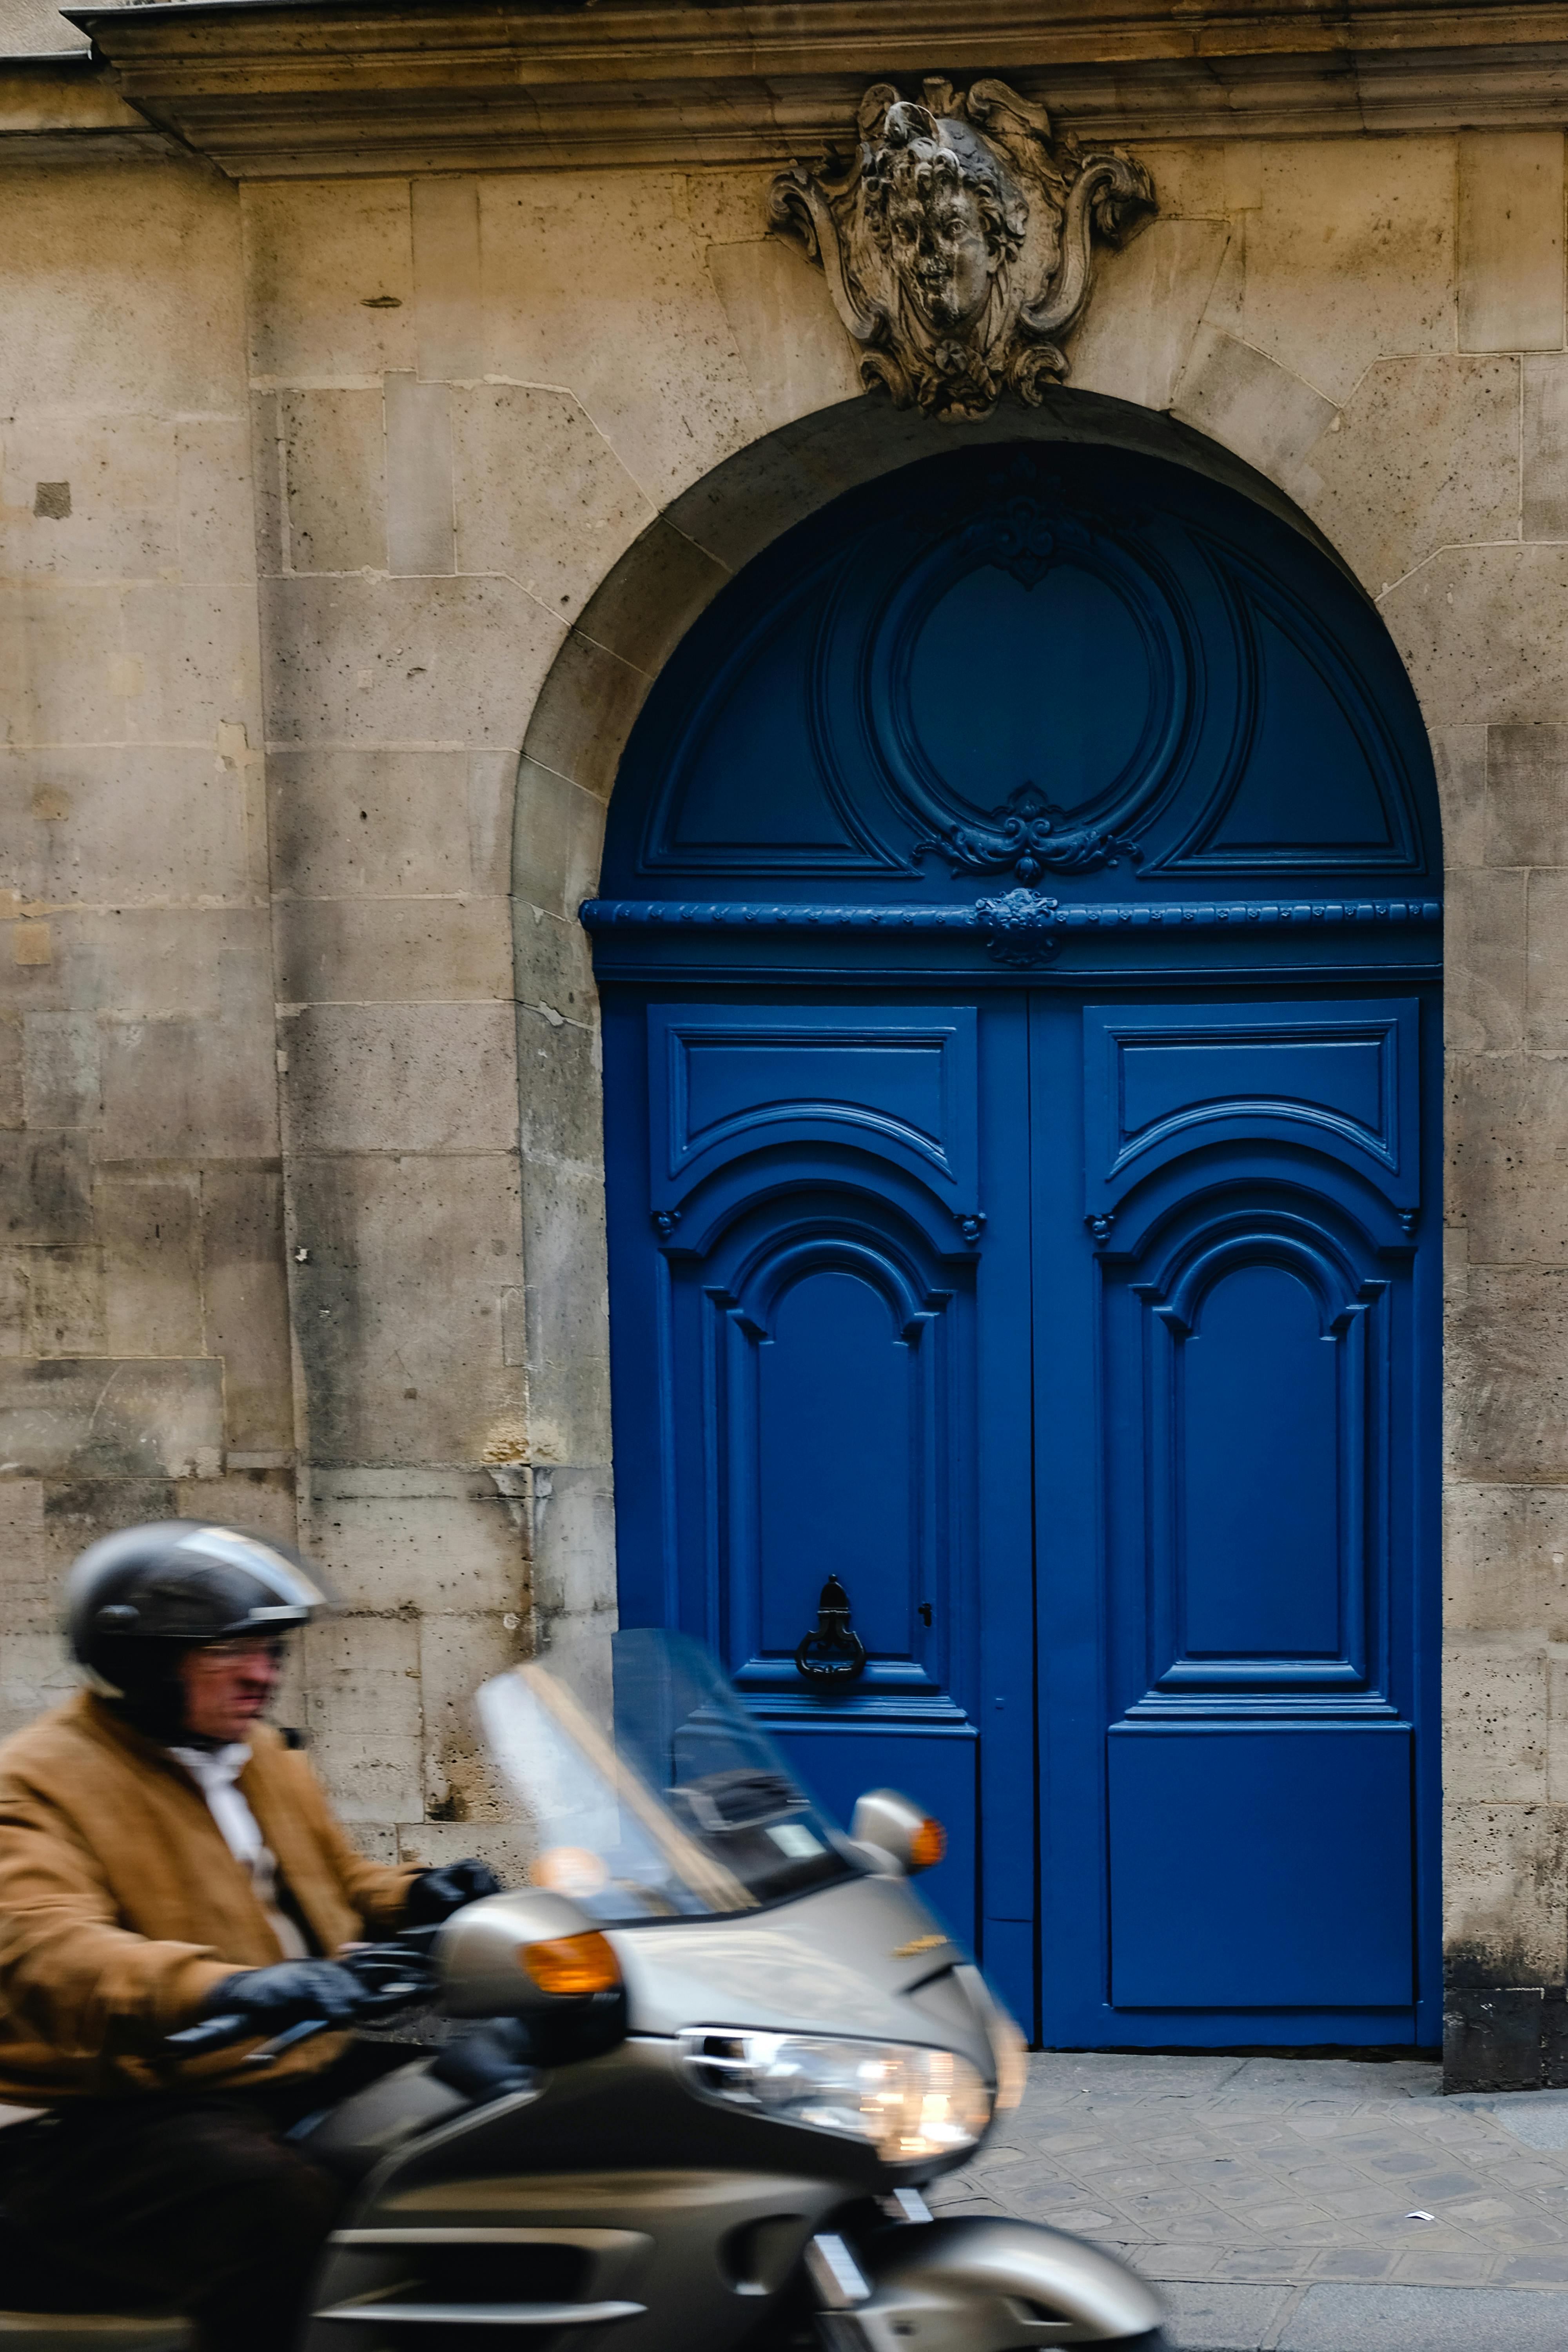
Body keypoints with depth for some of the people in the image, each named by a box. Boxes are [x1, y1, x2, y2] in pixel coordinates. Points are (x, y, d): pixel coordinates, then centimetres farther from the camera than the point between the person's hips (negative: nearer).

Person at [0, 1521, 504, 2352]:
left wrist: (412, 1898, 7)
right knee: (288, 2215, -37)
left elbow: (338, 1877, 33)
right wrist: (221, 1988, -46)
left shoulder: (264, 1759, 18)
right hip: (112, 2122, -9)